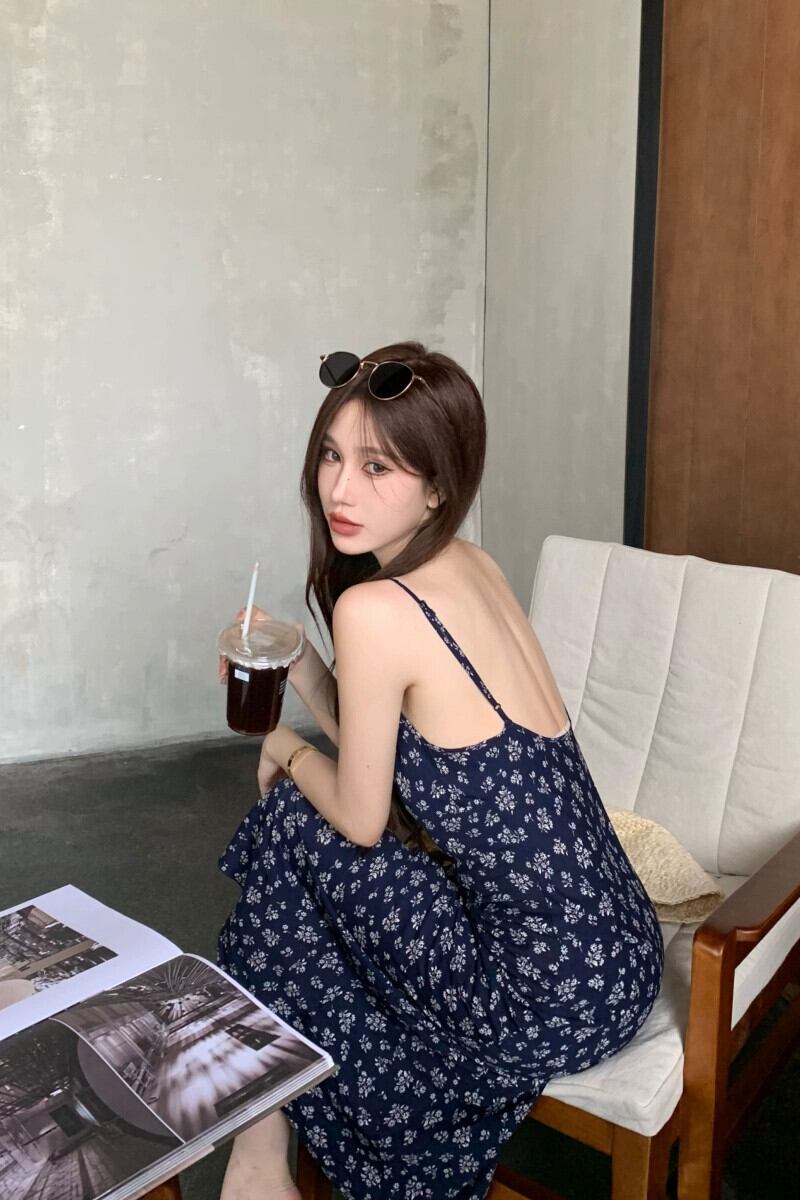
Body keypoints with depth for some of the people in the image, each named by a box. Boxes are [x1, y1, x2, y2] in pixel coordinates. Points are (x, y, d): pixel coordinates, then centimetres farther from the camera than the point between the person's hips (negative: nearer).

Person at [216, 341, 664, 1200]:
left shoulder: (373, 609, -19)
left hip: (549, 1000, -8)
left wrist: (287, 751, 10)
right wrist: (299, 667, 7)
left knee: (295, 823, 3)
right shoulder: (473, 568, 6)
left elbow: (360, 818, -7)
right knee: (316, 802, 17)